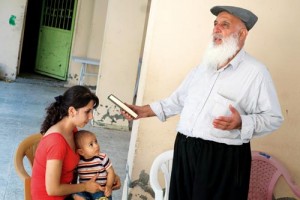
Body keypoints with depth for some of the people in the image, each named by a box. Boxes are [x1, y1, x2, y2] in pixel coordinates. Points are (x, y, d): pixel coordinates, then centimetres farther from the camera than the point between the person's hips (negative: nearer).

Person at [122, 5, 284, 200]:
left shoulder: (256, 71, -8)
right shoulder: (204, 65, 14)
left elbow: (274, 118, -9)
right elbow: (179, 99, 22)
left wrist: (241, 123, -25)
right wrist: (145, 111, 17)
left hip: (223, 157, -6)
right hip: (184, 150, 7)